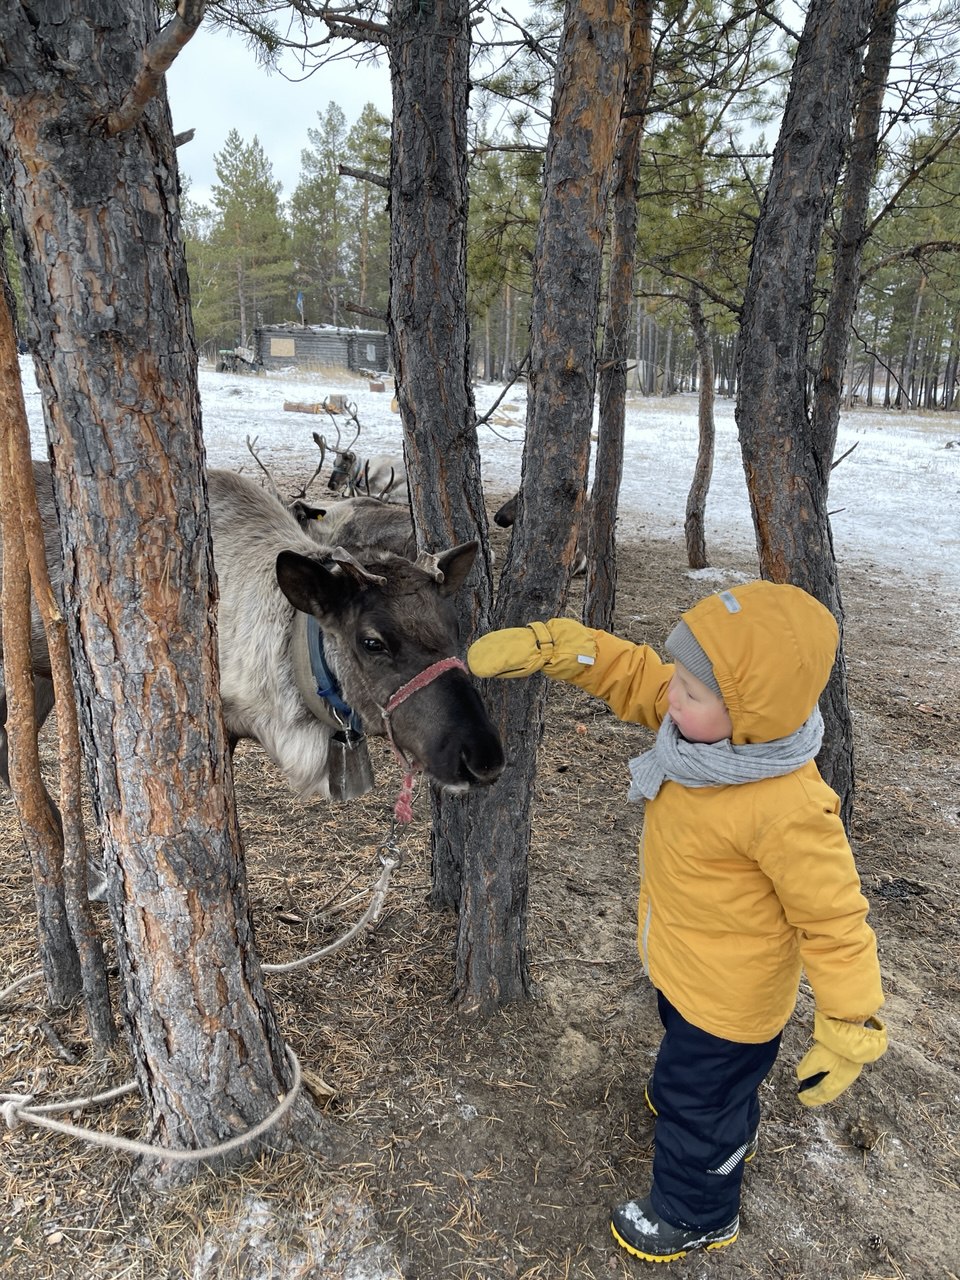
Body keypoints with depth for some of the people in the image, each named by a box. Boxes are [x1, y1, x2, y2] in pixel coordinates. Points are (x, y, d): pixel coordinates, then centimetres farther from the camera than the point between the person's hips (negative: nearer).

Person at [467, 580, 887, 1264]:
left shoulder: (788, 809, -40)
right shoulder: (712, 720, -20)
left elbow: (834, 918, -29)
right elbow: (631, 672, -11)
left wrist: (851, 1030, -21)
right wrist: (544, 646, -22)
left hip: (729, 996, -8)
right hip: (683, 964, 8)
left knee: (693, 1102, 18)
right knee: (692, 1053, 36)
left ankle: (695, 1216, 49)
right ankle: (734, 1122, 69)